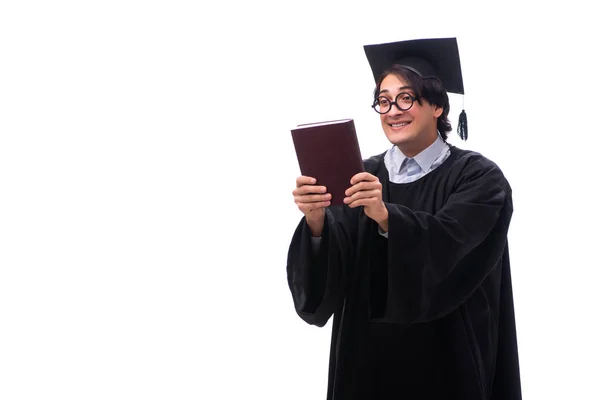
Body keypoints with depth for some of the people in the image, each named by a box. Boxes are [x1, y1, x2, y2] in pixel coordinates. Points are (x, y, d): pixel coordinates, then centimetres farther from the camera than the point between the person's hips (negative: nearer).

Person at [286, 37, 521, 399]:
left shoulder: (478, 178, -7)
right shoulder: (362, 177, 3)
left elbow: (449, 243, -24)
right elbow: (332, 269, -8)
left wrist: (386, 216, -39)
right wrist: (316, 221, -28)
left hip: (447, 361, -3)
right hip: (370, 358, 3)